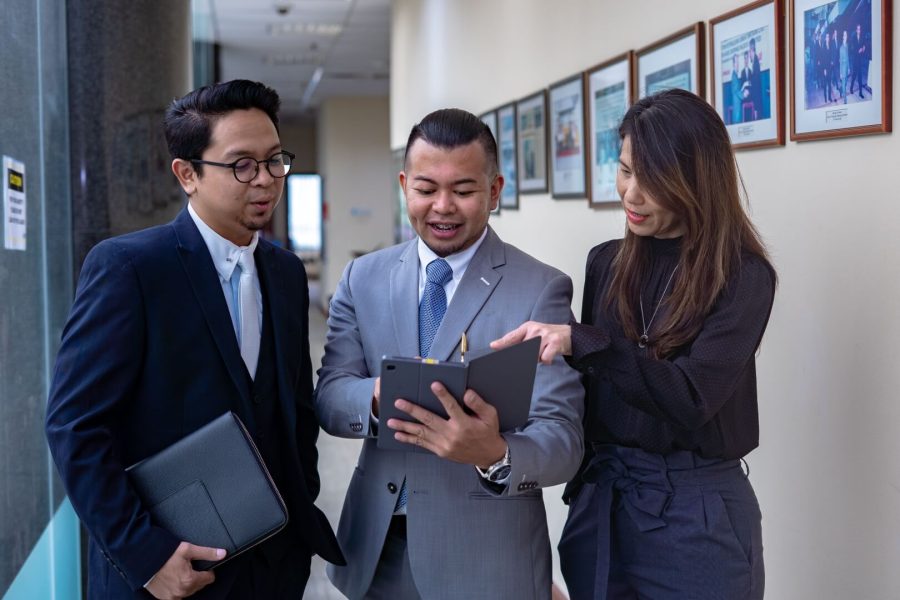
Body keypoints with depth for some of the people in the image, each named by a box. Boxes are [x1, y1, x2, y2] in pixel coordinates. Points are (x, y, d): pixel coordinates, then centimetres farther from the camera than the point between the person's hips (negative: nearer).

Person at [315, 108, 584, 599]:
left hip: (487, 556, -3)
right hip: (376, 546, 3)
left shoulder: (542, 290, -10)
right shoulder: (362, 278, 2)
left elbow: (562, 439, -15)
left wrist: (496, 455, -36)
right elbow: (328, 398, -3)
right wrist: (379, 397, -26)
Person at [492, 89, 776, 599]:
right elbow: (594, 384, 11)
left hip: (696, 513, -4)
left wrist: (580, 342, -28)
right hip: (601, 501, 5)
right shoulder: (606, 263, 5)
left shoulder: (742, 275, -10)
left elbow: (691, 397, -19)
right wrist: (587, 489, 10)